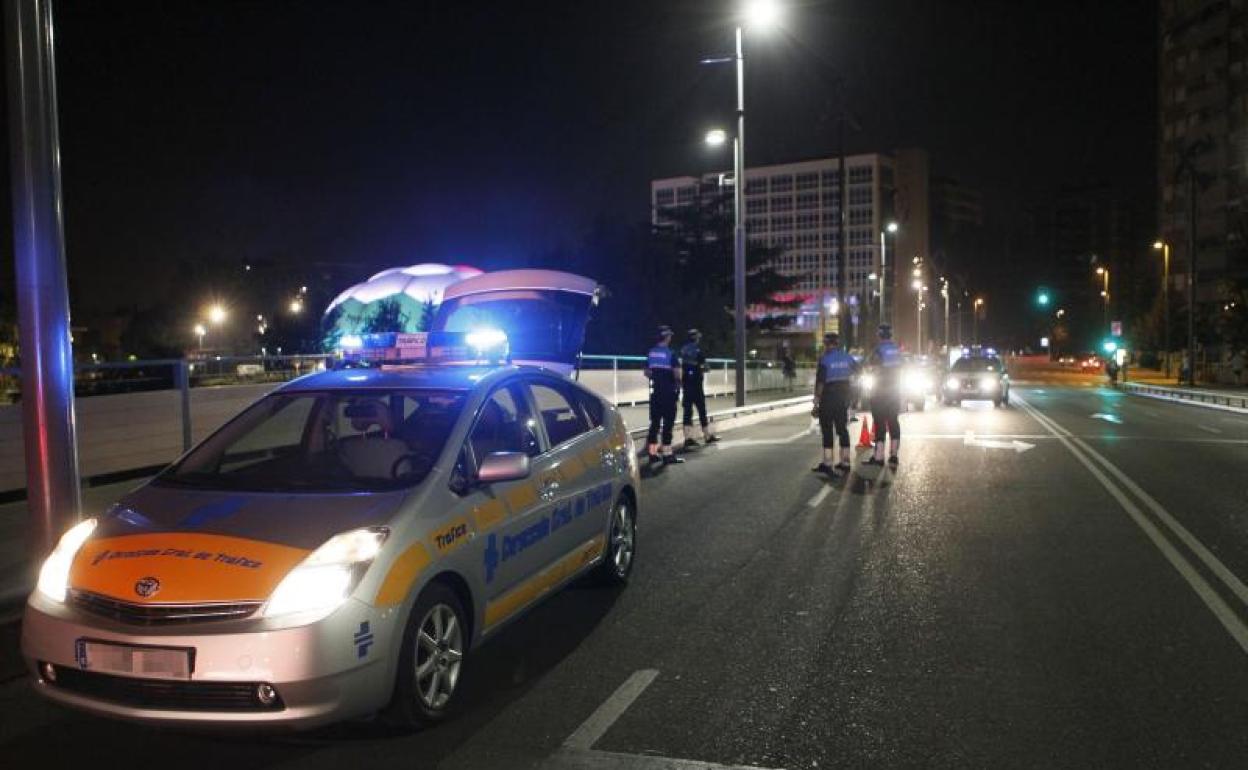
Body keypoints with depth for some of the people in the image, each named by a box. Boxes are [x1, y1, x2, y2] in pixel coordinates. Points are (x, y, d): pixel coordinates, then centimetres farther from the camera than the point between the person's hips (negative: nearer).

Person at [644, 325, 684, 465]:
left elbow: (647, 373, 12)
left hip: (655, 392, 6)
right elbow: (676, 373, -16)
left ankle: (652, 452, 13)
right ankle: (667, 454, -4)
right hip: (669, 392, -5)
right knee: (668, 423, -3)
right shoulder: (671, 353, -11)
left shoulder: (651, 353, 7)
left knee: (655, 422, 10)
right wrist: (678, 385, 2)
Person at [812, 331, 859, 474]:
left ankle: (827, 463, -3)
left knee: (827, 429, -2)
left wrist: (816, 402, -11)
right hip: (844, 397, 6)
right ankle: (845, 461, 15)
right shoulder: (847, 357, 5)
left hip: (828, 398, -6)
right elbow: (857, 371, 20)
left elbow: (820, 382, -14)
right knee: (842, 428, 12)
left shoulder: (824, 359, -13)